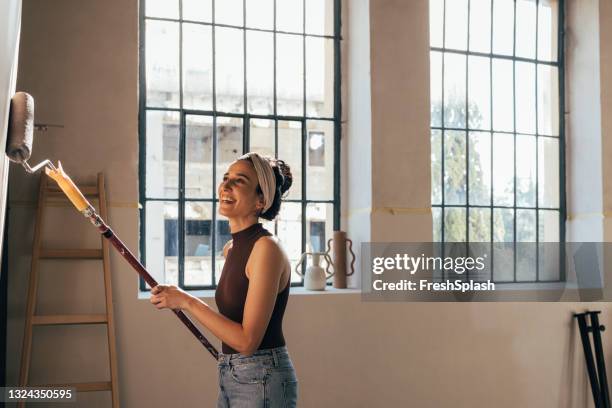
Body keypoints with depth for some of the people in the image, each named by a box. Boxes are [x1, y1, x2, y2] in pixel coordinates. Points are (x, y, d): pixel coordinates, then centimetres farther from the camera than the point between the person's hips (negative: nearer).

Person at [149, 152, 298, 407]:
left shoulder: (267, 248, -18)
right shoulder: (231, 249, 8)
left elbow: (247, 340, -21)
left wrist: (186, 301, -19)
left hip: (261, 379, -8)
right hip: (230, 377, 8)